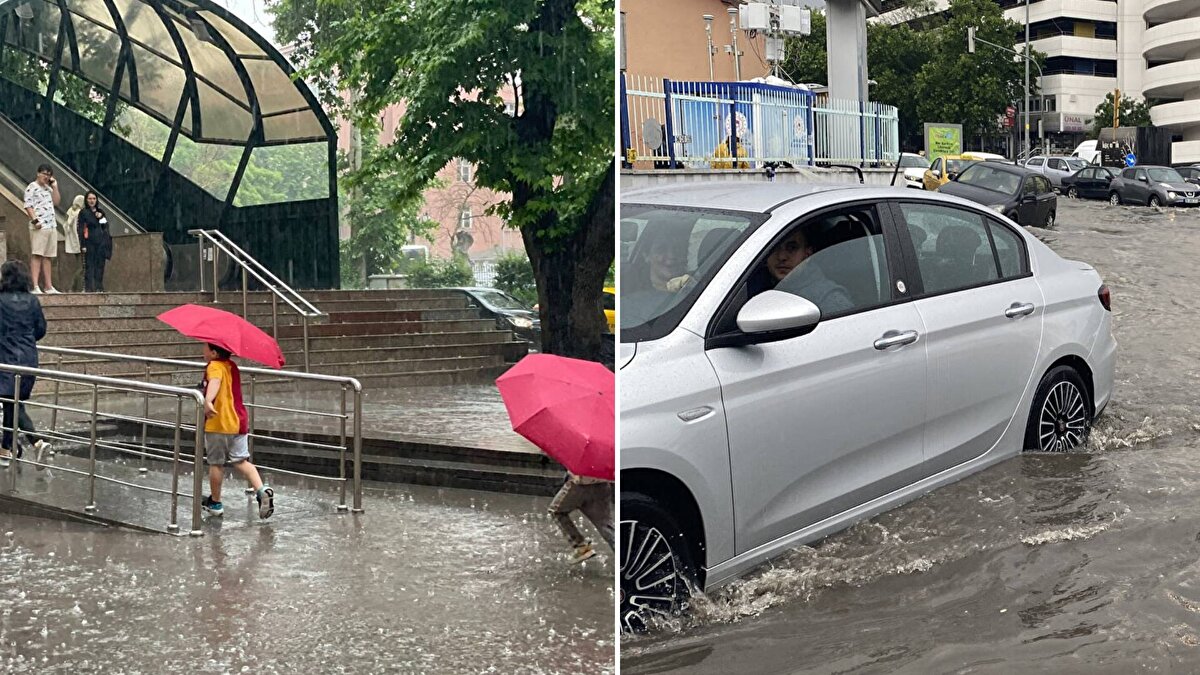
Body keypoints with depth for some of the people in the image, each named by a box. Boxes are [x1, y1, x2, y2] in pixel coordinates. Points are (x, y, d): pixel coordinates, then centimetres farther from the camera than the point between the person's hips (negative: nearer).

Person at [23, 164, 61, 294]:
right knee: (37, 255, -11)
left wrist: (55, 187, 9)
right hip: (39, 226, -7)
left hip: (51, 226, 7)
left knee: (48, 256, 8)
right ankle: (35, 286, -15)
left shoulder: (48, 188, 20)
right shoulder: (32, 187, -3)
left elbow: (56, 202, 14)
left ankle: (48, 286, 10)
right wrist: (35, 220, -20)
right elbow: (28, 206, -10)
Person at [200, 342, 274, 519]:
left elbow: (215, 382, -37)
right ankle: (262, 489, -14)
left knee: (215, 464, 9)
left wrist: (208, 400, -54)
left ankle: (215, 503, 22)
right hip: (239, 421, 7)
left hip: (218, 424, -7)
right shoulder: (232, 366, 13)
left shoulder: (215, 366, -13)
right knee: (241, 461, 8)